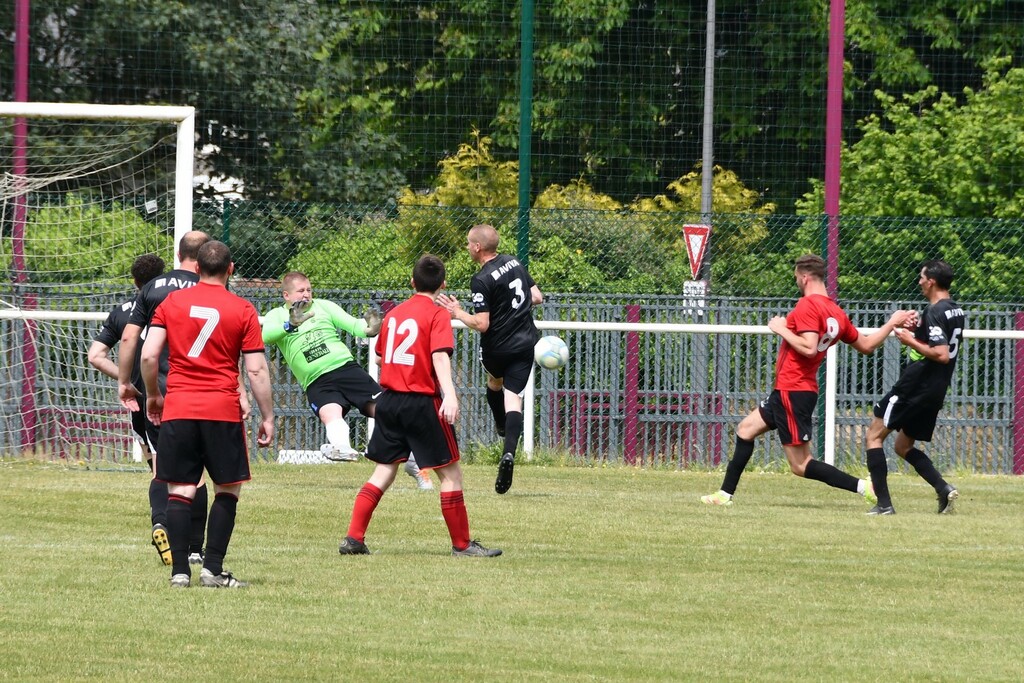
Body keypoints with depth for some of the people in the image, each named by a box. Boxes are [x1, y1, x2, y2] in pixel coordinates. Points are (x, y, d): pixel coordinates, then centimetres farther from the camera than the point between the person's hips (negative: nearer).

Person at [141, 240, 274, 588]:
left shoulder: (171, 303, 4)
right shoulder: (243, 311, 0)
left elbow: (148, 355, 0)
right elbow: (257, 370, -2)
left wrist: (152, 396, 16)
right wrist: (267, 417, 6)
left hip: (177, 410, 2)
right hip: (223, 410, -2)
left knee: (179, 492, 4)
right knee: (228, 490, 9)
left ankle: (179, 570, -1)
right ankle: (212, 569, 1)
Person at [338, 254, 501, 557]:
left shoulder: (394, 313, 12)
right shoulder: (437, 314, -7)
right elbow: (440, 355, -21)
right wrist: (449, 395, -32)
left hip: (389, 400, 6)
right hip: (422, 402, -6)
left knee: (384, 472, 13)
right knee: (450, 473, 3)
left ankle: (353, 538, 6)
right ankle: (462, 544, 5)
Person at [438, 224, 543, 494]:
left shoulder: (482, 281, -18)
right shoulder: (515, 263, 2)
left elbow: (481, 324, -21)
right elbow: (537, 297, 12)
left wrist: (458, 313, -6)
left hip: (497, 348, -4)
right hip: (525, 344, 4)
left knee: (495, 381, 30)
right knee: (513, 397, -2)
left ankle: (502, 428, 47)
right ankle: (509, 451, -21)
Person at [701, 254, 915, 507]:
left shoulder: (807, 305, -18)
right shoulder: (837, 313, 8)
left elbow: (809, 348, -28)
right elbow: (866, 345, 14)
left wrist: (782, 329, -15)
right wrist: (892, 324, 27)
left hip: (792, 392, -10)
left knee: (801, 465, -8)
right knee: (746, 429, 22)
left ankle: (863, 487, -16)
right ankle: (725, 494, 27)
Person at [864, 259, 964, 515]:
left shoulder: (934, 312, -18)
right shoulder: (955, 310, 11)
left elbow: (942, 355, -27)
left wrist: (911, 342, -17)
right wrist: (918, 329, 16)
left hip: (915, 386, -9)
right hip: (937, 389, 9)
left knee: (875, 434, 2)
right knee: (904, 446, 20)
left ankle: (884, 503, -7)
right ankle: (944, 488, 0)